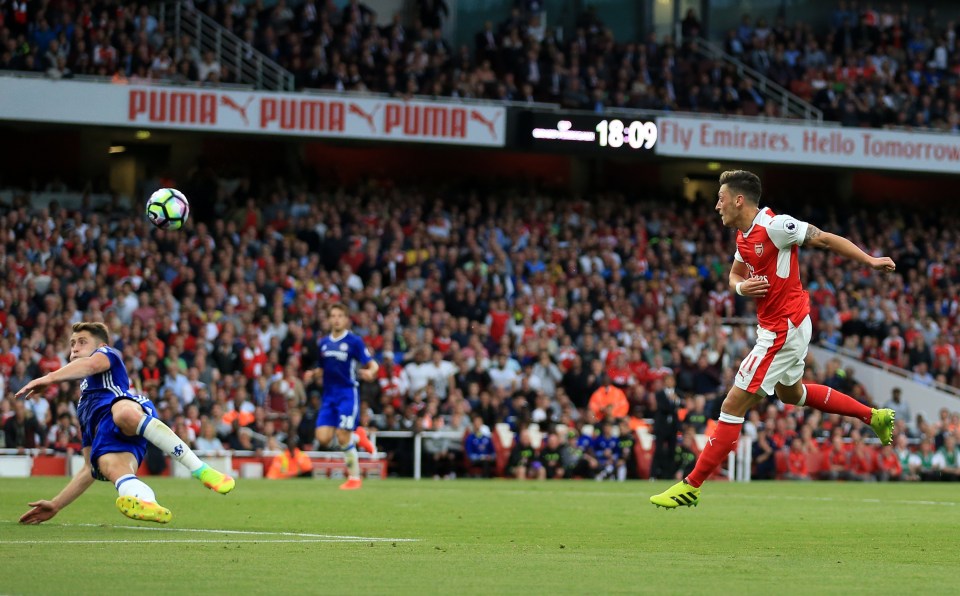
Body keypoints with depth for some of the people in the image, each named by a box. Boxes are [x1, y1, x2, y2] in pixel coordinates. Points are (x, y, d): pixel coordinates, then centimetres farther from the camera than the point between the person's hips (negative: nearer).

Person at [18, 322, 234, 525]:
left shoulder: (108, 354, 30)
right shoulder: (83, 406, 47)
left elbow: (91, 364, 2)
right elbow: (91, 469, 42)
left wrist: (50, 378, -12)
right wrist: (55, 505, 37)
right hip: (104, 435, 6)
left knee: (125, 413, -44)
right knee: (110, 466, -33)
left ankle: (203, 472, -39)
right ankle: (148, 505, -70)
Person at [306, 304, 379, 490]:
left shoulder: (354, 341, -6)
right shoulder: (324, 343, 10)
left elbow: (373, 364, -7)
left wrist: (370, 372, -31)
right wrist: (311, 374, -2)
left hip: (347, 393, -5)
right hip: (329, 395, 5)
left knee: (343, 438, -12)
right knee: (323, 438, -6)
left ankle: (354, 477, 6)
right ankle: (358, 437, 22)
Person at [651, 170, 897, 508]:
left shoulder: (774, 226, -21)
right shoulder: (744, 236, 7)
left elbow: (826, 239, -15)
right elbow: (735, 274, 20)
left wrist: (870, 261, -13)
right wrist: (741, 287, -4)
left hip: (782, 330, -11)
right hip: (776, 326, 11)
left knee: (735, 403, -10)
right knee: (790, 393, 32)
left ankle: (691, 486, -8)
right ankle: (874, 417, 41)